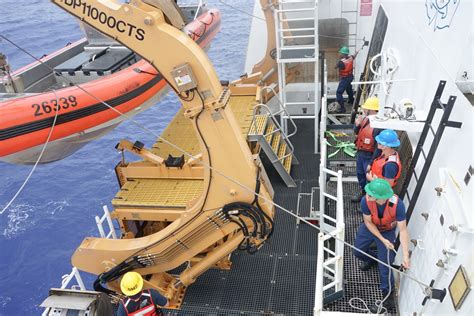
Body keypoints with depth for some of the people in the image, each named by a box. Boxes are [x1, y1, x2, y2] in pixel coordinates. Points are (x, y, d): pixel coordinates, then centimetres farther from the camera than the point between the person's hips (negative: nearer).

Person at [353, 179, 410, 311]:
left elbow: (403, 230, -32)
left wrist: (406, 256, -34)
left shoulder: (397, 204, -40)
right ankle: (372, 259, 48)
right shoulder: (365, 201, -35)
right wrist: (382, 239, -24)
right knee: (358, 252, 12)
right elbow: (368, 222, -18)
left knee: (385, 264, -3)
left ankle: (388, 292, 24)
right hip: (369, 228, 2)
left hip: (387, 231, -2)